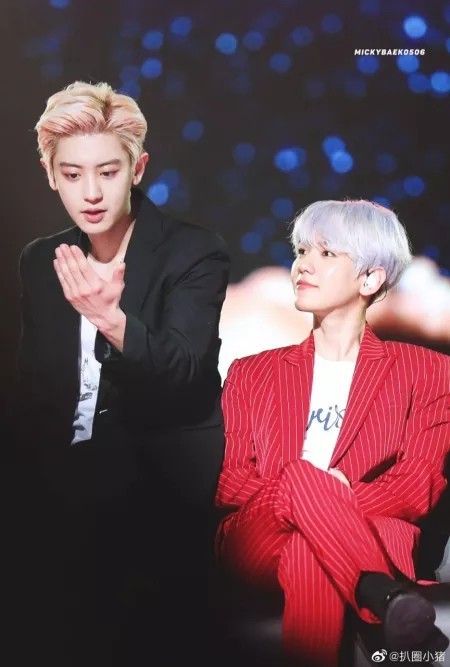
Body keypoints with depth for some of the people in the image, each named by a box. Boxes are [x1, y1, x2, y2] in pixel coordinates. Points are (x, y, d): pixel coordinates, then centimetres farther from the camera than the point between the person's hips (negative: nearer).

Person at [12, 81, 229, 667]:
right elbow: (33, 392, 10)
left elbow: (183, 372, -24)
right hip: (67, 497, 5)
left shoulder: (195, 252, -11)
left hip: (164, 497, -4)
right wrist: (37, 496, 8)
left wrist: (112, 319, -42)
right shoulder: (41, 262, 3)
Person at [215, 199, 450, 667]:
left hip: (369, 543, -2)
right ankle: (397, 602, -45)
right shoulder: (252, 373, 22)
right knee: (304, 476, -34)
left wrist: (334, 506, -18)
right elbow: (224, 482, 9)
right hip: (257, 541, 2)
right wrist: (300, 487, -14)